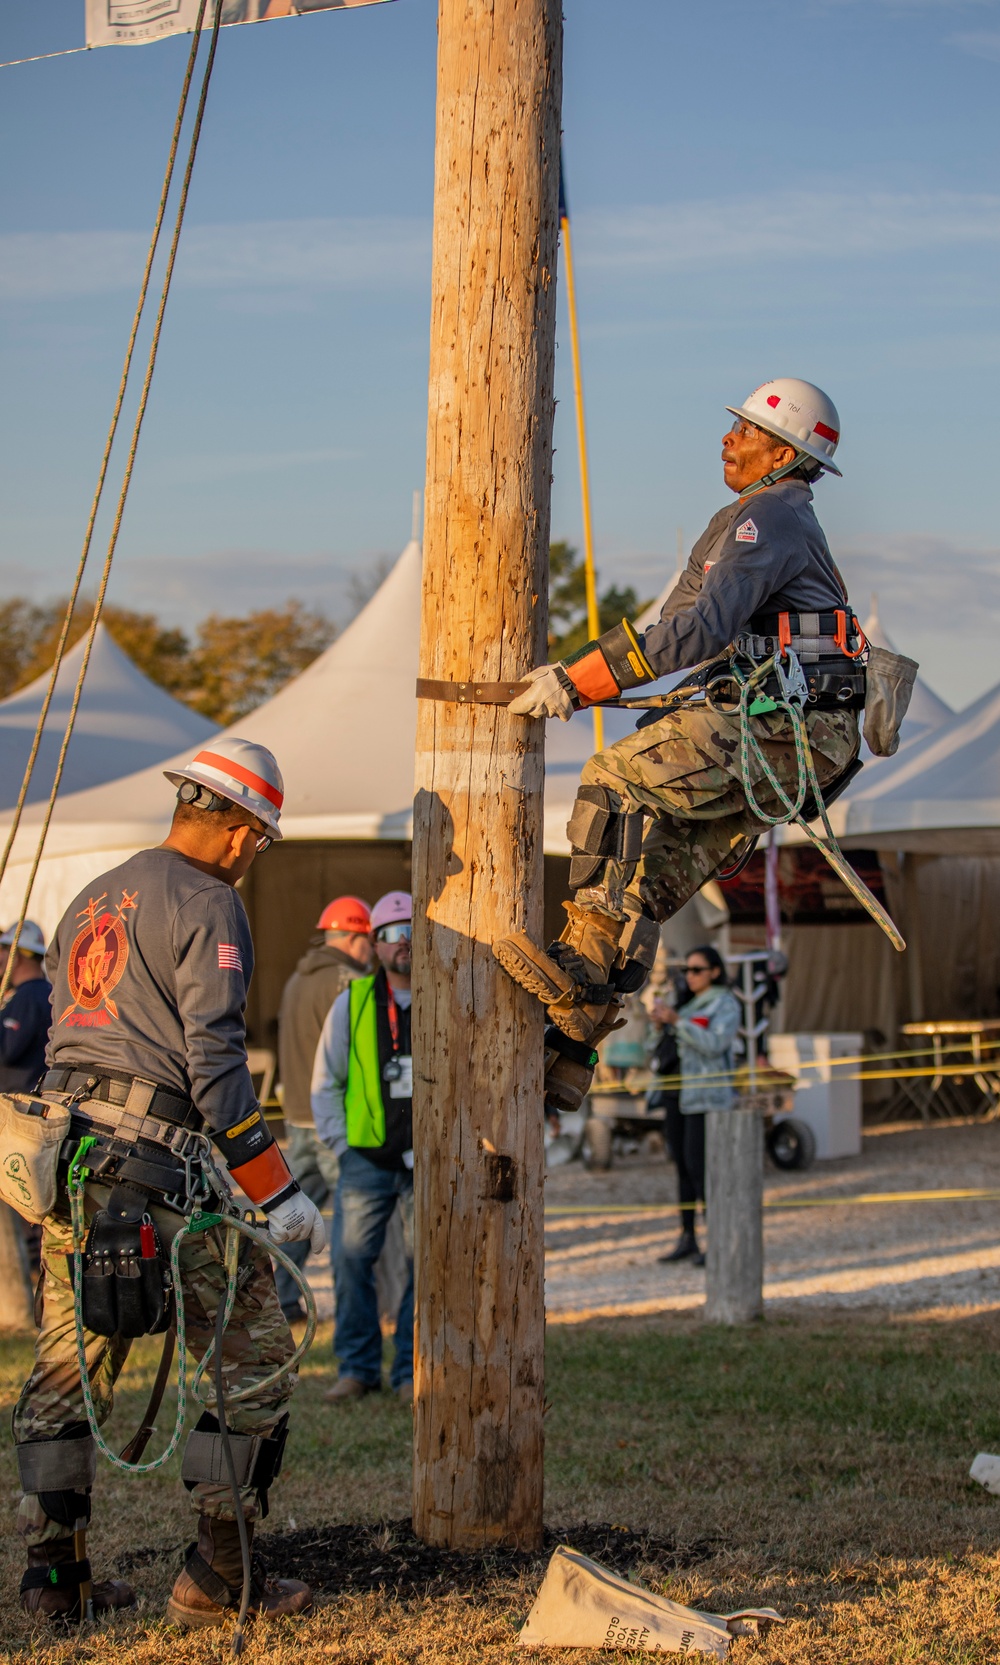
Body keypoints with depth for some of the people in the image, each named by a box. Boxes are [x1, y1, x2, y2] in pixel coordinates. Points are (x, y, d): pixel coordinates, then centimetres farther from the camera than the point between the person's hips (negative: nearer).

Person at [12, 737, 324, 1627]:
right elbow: (213, 1059, -14)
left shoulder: (91, 902, 20)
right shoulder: (206, 904, -6)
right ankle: (217, 1577, -1)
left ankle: (54, 1570, 15)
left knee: (67, 1369, 13)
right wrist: (277, 1193, -13)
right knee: (254, 1362, 0)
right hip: (161, 1163, -8)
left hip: (69, 1152, 8)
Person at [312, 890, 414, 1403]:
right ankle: (358, 1368, 7)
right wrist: (340, 1145, 2)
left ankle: (411, 1371, 9)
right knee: (352, 1260, -3)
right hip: (366, 1158, 0)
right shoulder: (352, 1003, 5)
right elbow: (325, 1083, 10)